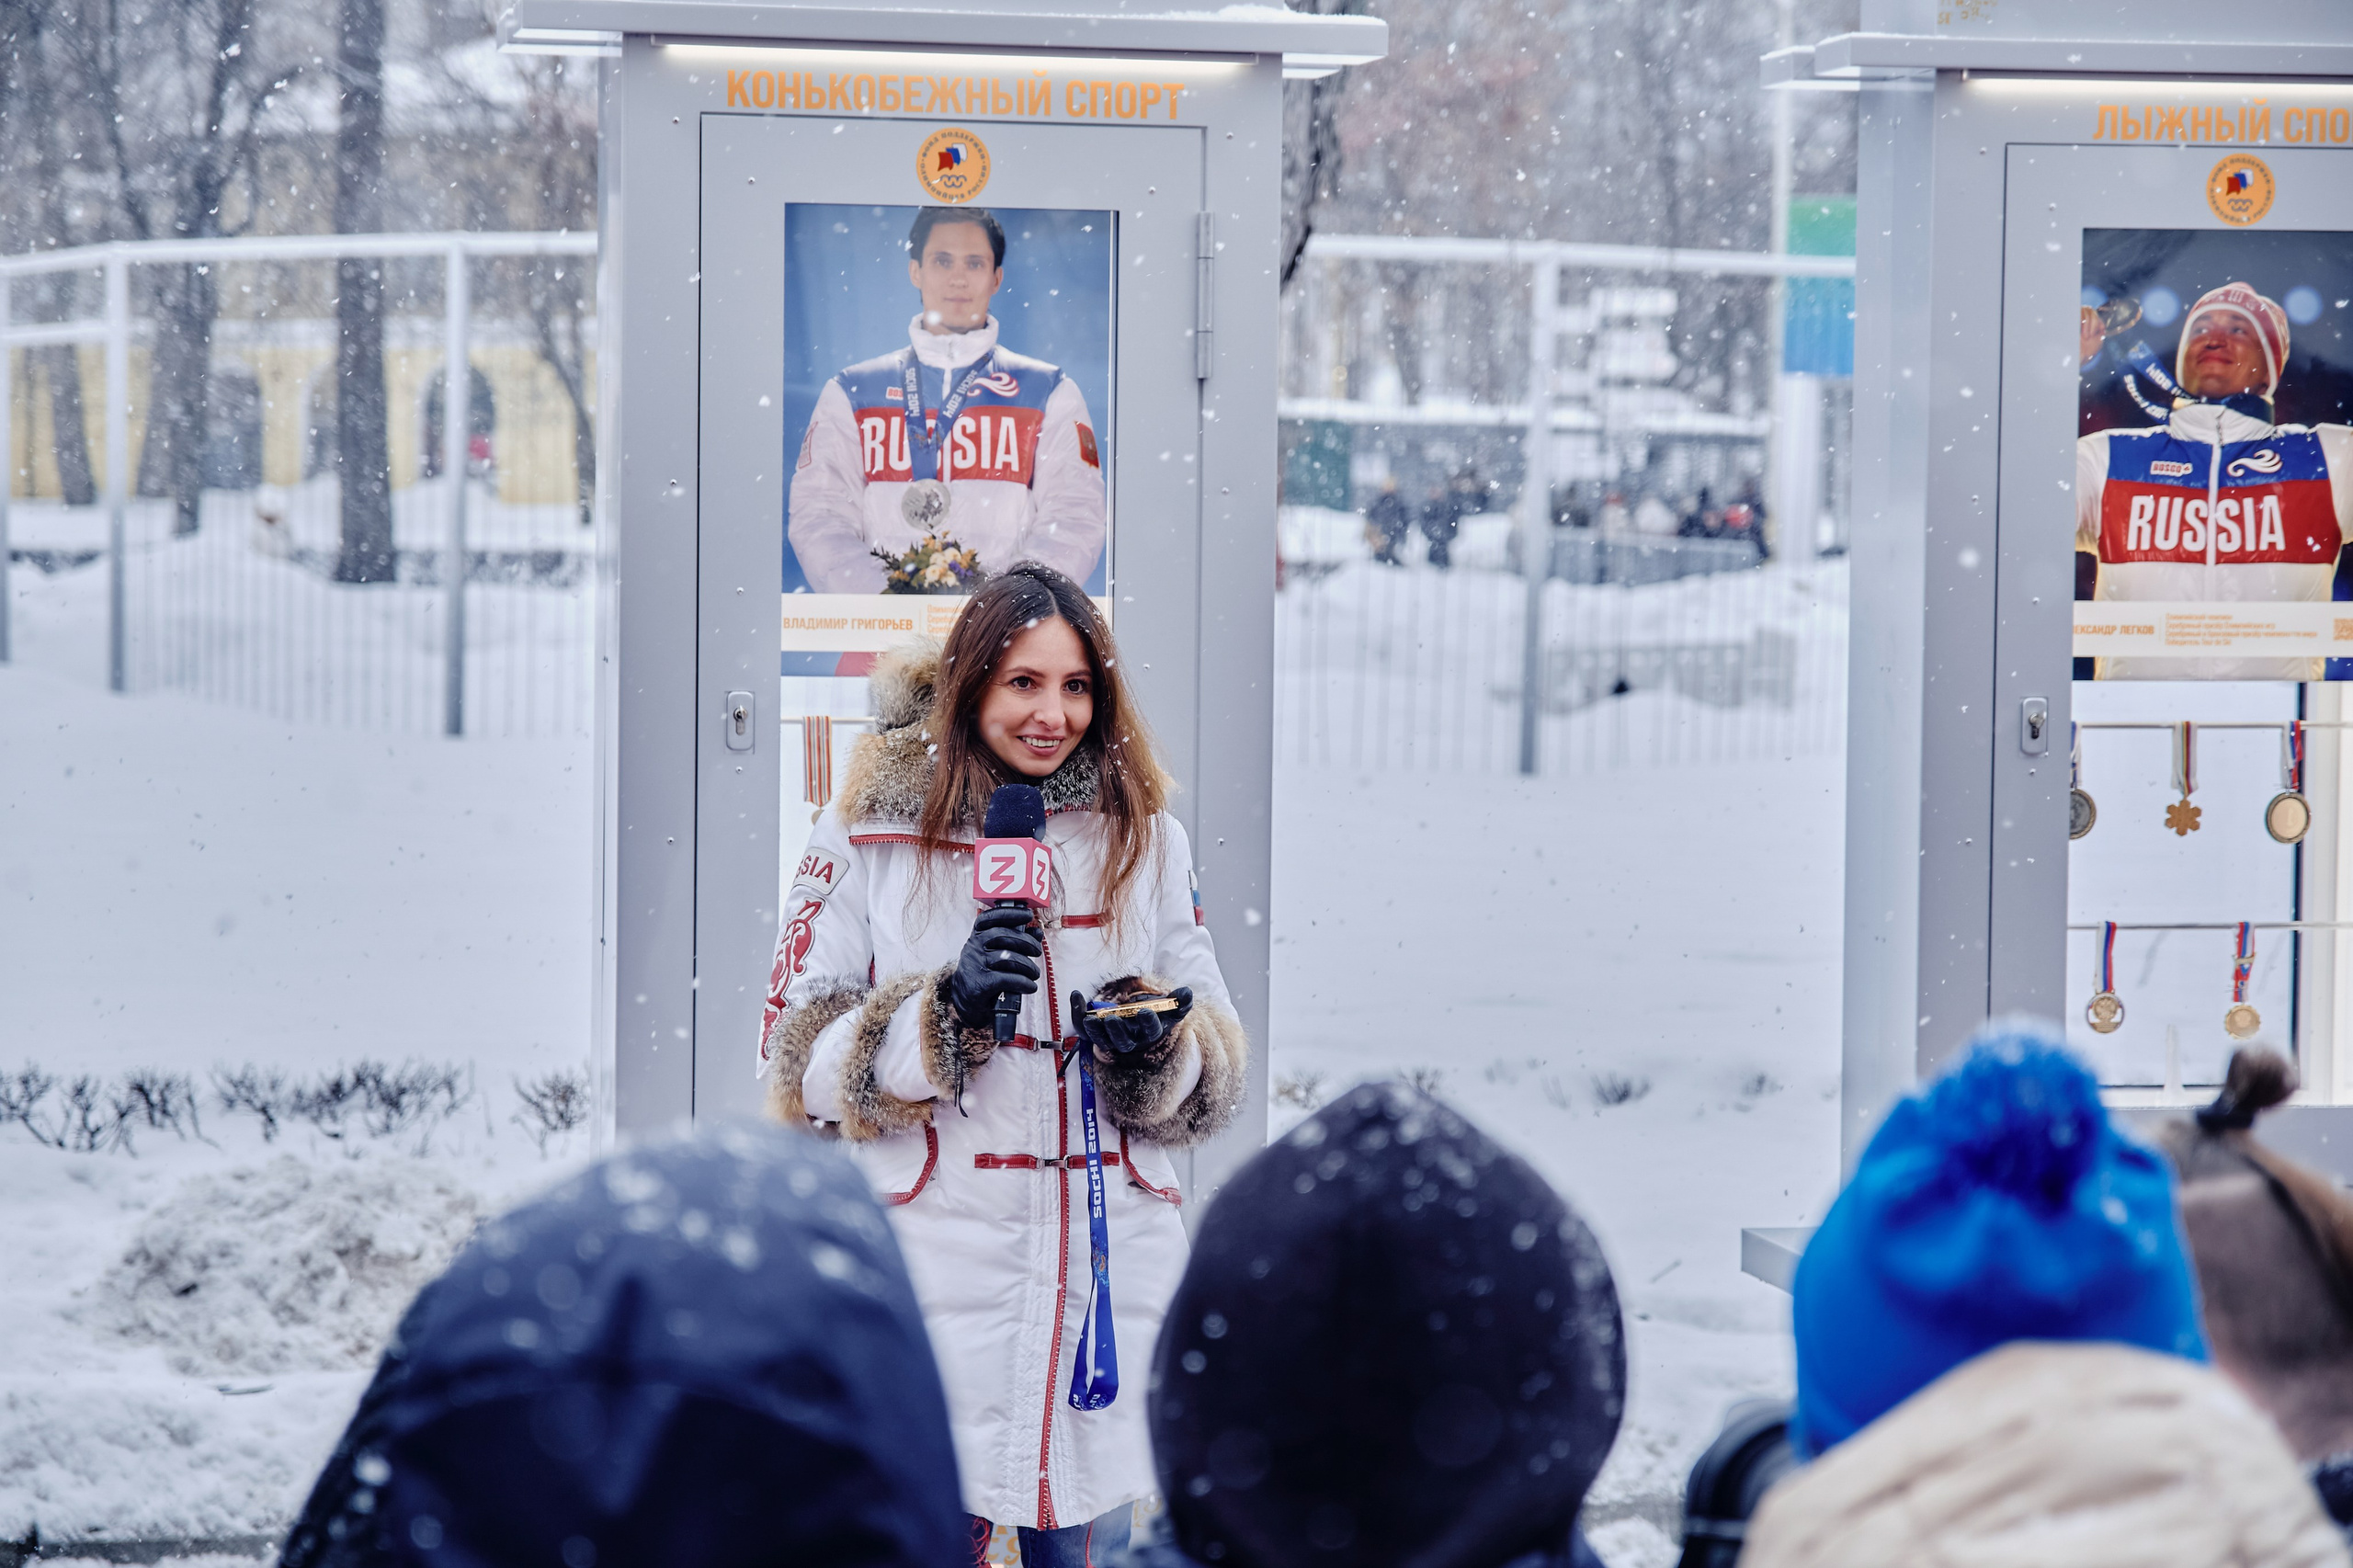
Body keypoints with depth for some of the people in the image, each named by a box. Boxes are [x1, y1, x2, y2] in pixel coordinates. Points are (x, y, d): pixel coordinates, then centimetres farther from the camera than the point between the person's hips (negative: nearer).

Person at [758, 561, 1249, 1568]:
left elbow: (1216, 1066, 13)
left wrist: (1156, 1050, -9)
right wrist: (943, 1012, -16)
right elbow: (800, 1060, -1)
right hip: (934, 1272, -2)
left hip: (1110, 1282, 3)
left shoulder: (1145, 837, 9)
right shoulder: (870, 833, 0)